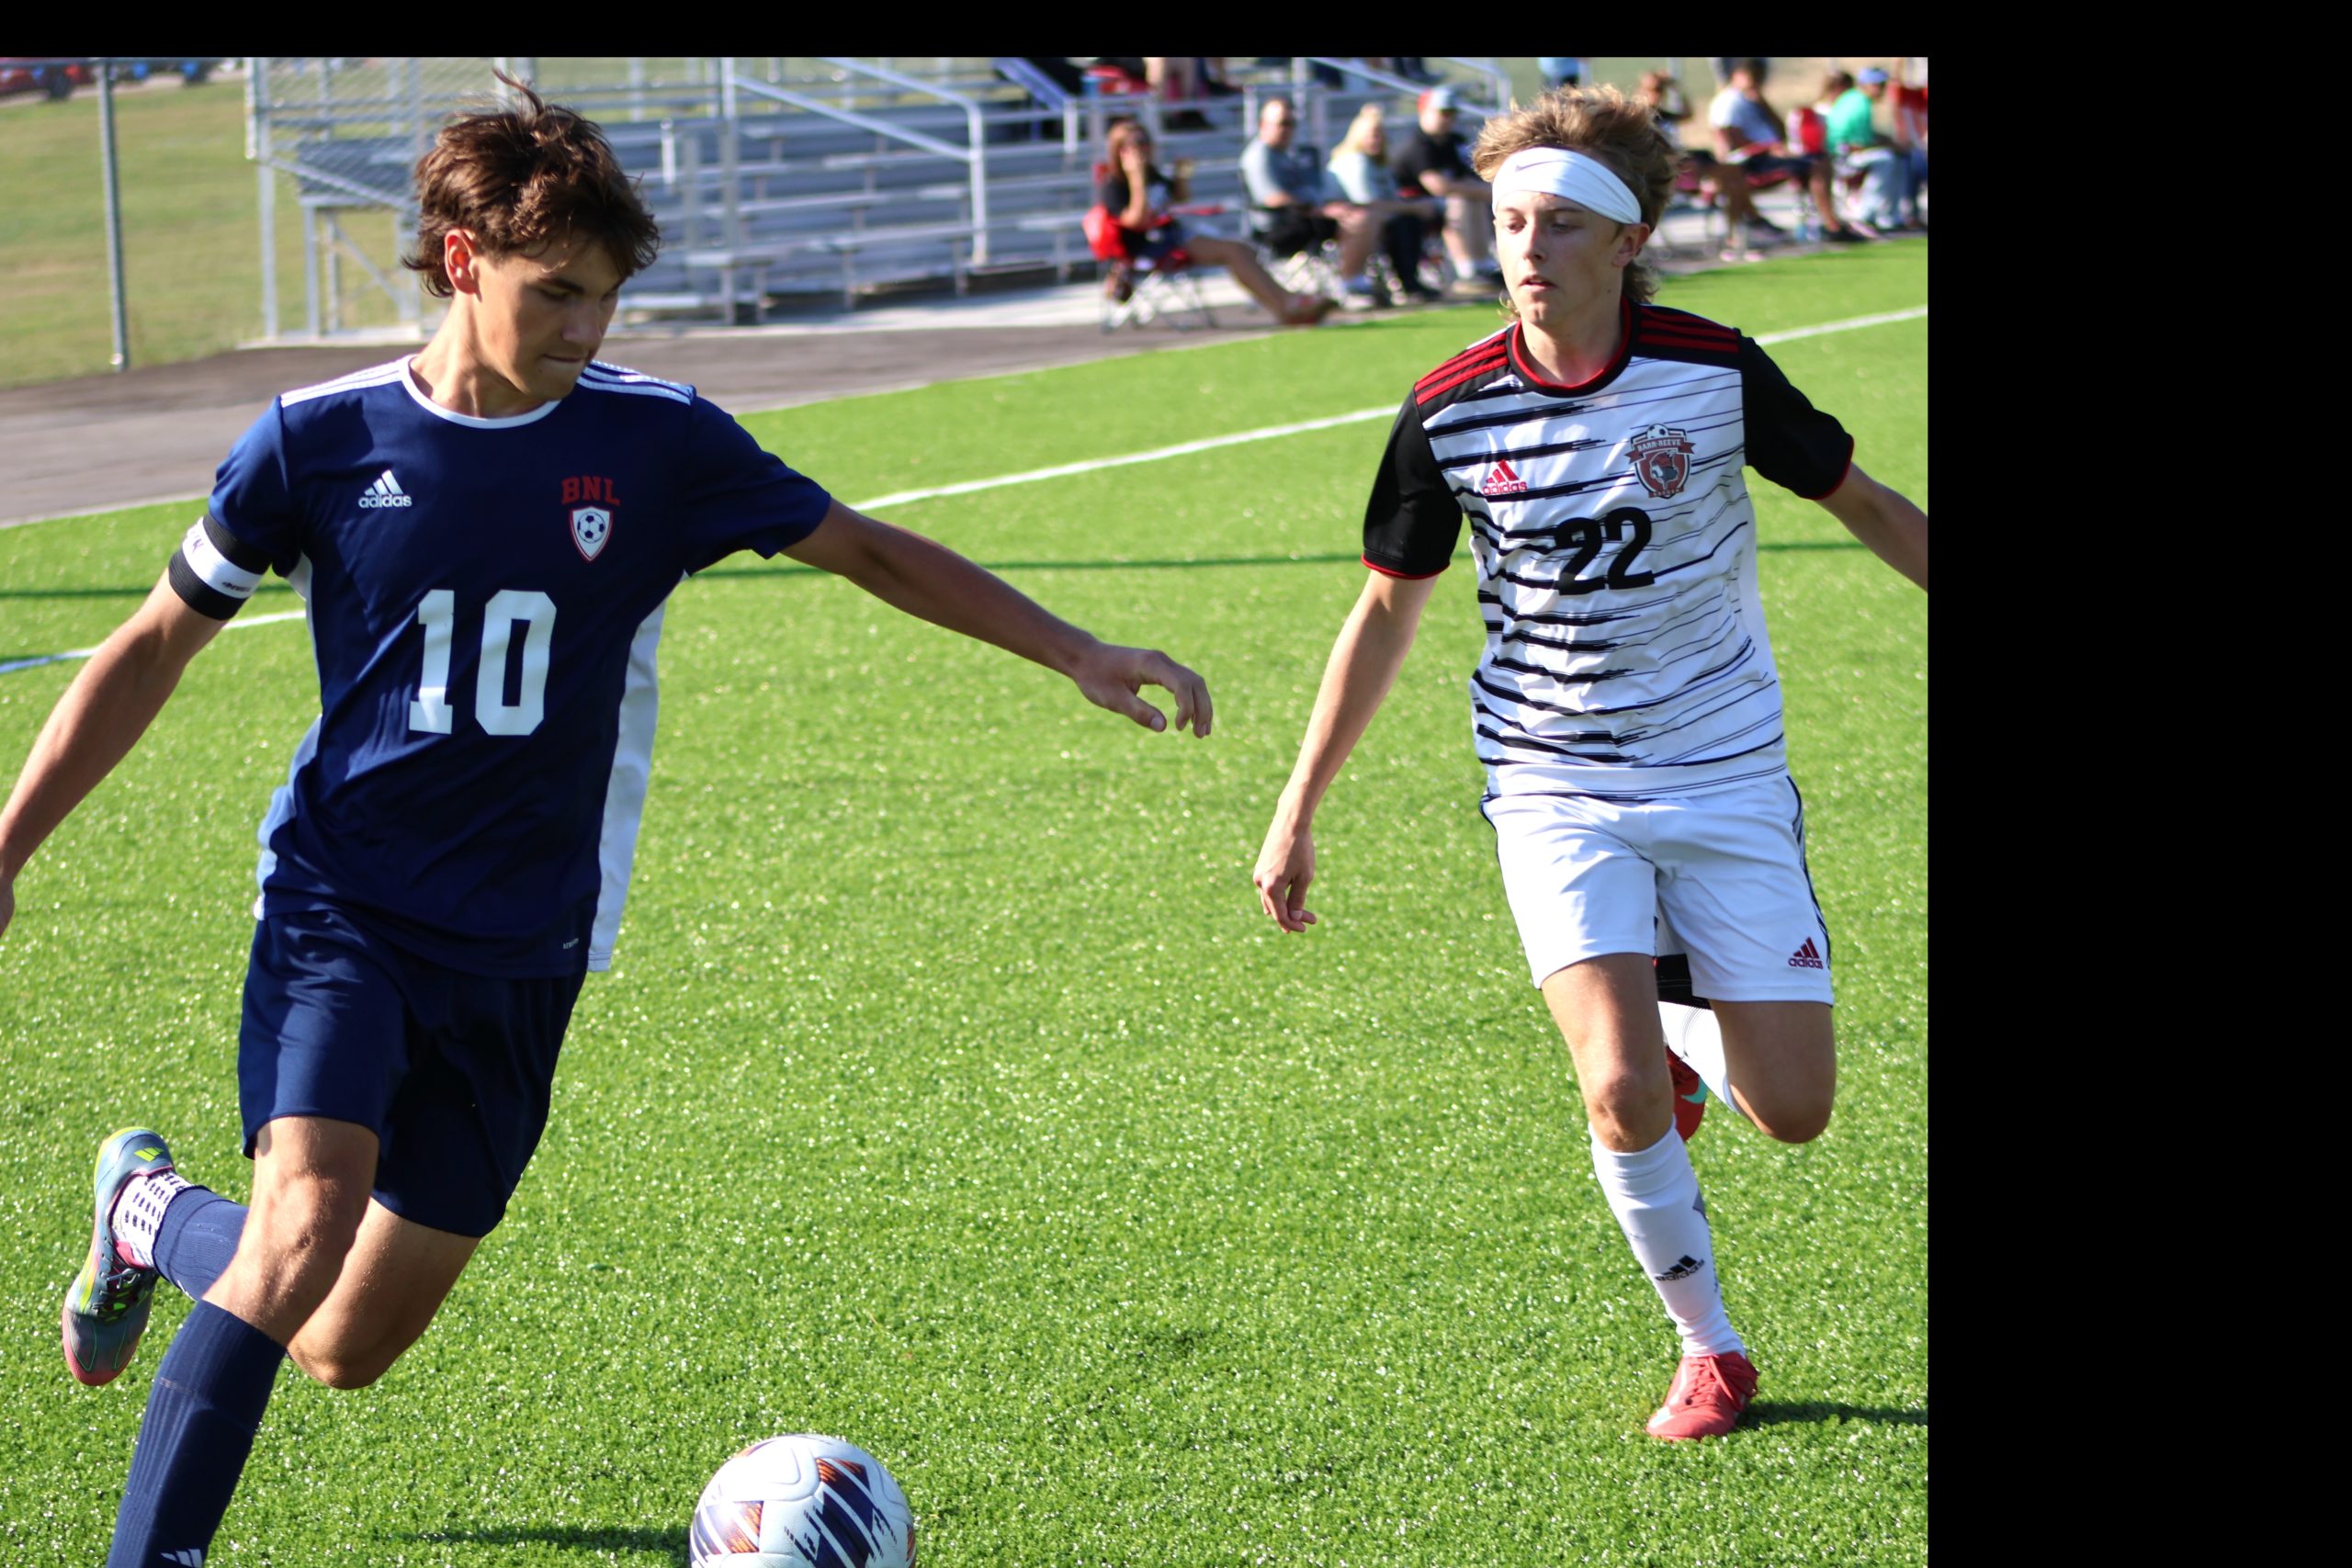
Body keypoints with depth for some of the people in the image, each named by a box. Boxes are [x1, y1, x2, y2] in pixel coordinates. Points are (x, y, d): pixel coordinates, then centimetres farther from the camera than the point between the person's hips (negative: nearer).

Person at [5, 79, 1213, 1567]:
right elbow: (156, 646, 5)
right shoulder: (325, 438, -6)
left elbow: (871, 550, 7)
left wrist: (1079, 652, 0)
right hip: (341, 905, -2)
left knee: (350, 1348, 6)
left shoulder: (655, 441, -4)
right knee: (306, 1228, -28)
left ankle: (154, 1211, 38)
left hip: (521, 954, 2)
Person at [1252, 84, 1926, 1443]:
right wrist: (1298, 814, 7)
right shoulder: (1450, 413, -8)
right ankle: (1709, 1351, 5)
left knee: (1793, 1112, -4)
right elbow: (1388, 613, 5)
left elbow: (1863, 502, 6)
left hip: (1726, 775, 1)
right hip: (1556, 789, 0)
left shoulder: (1716, 372, -11)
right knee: (1622, 1095, -19)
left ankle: (1686, 1031, 32)